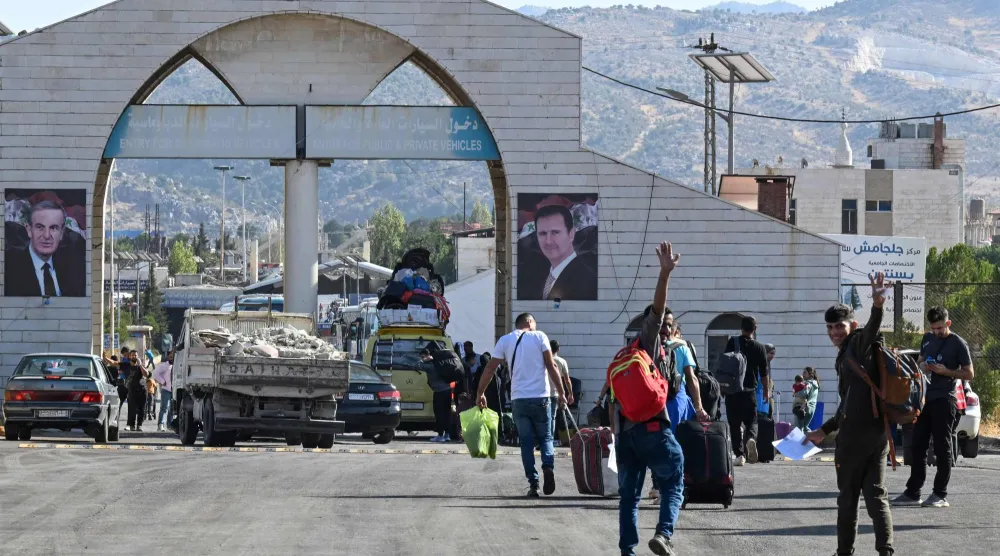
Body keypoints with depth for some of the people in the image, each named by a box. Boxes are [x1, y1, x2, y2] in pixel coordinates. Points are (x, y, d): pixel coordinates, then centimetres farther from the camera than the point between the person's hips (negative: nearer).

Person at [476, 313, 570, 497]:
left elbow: (490, 368, 5)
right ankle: (548, 467, -16)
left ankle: (533, 483, -1)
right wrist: (561, 393, 1)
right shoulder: (539, 337, 2)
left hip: (519, 399, 1)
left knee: (526, 441, 8)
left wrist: (480, 393, 14)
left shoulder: (505, 340, 7)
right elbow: (551, 367, -3)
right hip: (541, 397, -1)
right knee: (545, 437, 12)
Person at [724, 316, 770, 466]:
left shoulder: (733, 342, -2)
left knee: (735, 423, 6)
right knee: (751, 421, 10)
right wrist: (767, 392, 17)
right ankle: (751, 438, -21)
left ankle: (739, 454, -1)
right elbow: (764, 373, 5)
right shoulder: (759, 348, 1)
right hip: (750, 391, 1)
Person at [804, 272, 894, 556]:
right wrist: (823, 431, 38)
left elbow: (870, 331, -31)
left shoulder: (858, 344, -5)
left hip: (855, 436, -9)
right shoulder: (844, 357, 24)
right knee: (876, 495, 3)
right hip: (877, 433, 9)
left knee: (848, 497, 4)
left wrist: (877, 307, -52)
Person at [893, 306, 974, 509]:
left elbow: (969, 374, -3)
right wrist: (923, 367, 1)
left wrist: (945, 371, -16)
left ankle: (940, 495, 2)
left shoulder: (958, 344, -5)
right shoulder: (928, 339, 13)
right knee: (918, 446, 6)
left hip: (944, 400, -7)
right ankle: (912, 492, 11)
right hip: (925, 397, 7)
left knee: (942, 448, -2)